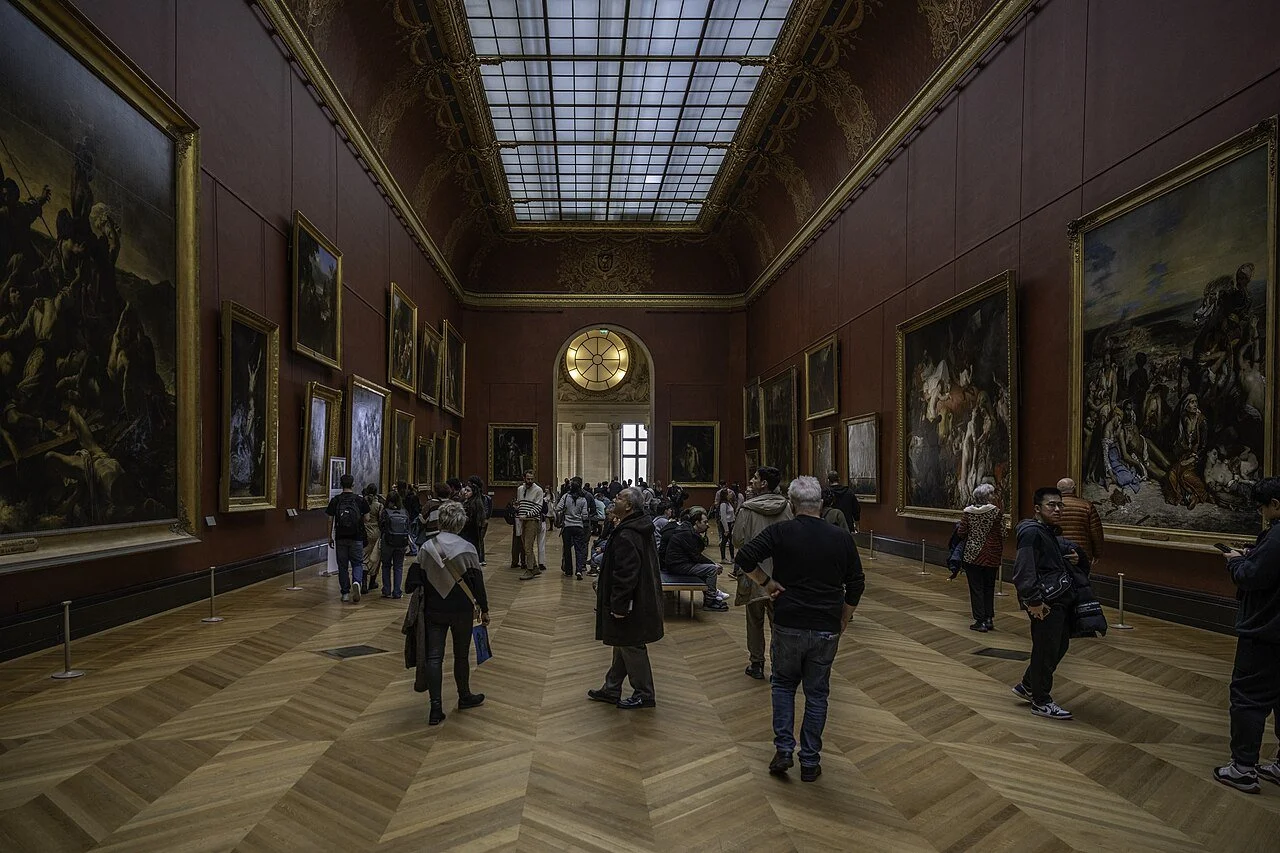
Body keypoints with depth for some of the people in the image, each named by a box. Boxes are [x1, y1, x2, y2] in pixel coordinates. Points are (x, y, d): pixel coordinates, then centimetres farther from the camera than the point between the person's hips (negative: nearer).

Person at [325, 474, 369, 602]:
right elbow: (366, 519, 1)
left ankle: (345, 593, 12)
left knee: (342, 565, 9)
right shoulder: (360, 500, -3)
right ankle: (357, 582, -18)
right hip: (356, 538, -1)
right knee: (357, 563, 9)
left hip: (340, 538, 1)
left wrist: (330, 538, 9)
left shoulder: (335, 500, -1)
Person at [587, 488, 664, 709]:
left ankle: (644, 694, 19)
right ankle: (611, 689, 32)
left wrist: (619, 605, -21)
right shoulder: (640, 528, 8)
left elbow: (626, 574, -27)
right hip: (641, 598, 10)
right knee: (623, 645, 19)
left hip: (630, 604, -10)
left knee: (631, 647, 4)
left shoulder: (626, 535, -25)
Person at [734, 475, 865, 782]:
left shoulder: (780, 532, -8)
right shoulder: (841, 538, 0)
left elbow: (743, 558, -17)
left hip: (788, 626, -1)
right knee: (817, 693, 13)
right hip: (826, 629, 2)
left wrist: (767, 582, -5)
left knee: (783, 685, 19)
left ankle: (783, 750, 13)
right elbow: (856, 585, 5)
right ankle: (810, 762, 20)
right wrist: (842, 623, 14)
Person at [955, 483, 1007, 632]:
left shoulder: (968, 512, -5)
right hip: (991, 556, 0)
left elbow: (961, 533, -4)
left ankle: (980, 621, 6)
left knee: (976, 588, 6)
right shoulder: (997, 512, -9)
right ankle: (989, 619, 18)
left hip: (972, 555, 0)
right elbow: (1002, 533, -7)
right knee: (989, 588, 16)